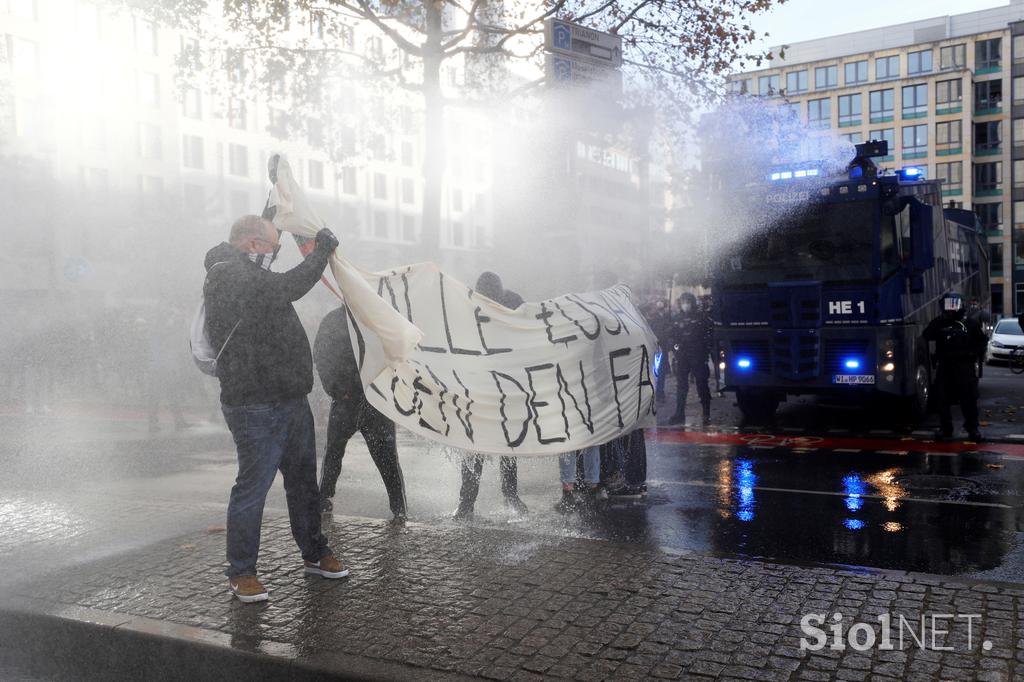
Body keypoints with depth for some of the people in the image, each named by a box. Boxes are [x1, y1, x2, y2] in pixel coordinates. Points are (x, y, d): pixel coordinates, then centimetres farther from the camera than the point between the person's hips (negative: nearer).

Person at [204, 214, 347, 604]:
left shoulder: (250, 276, 17)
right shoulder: (227, 277, -16)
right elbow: (287, 288, -23)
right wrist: (322, 251, -12)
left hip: (289, 400, 10)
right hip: (255, 407, -10)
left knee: (303, 481, 17)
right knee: (253, 487, -2)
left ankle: (314, 553, 31)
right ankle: (240, 572, 12)